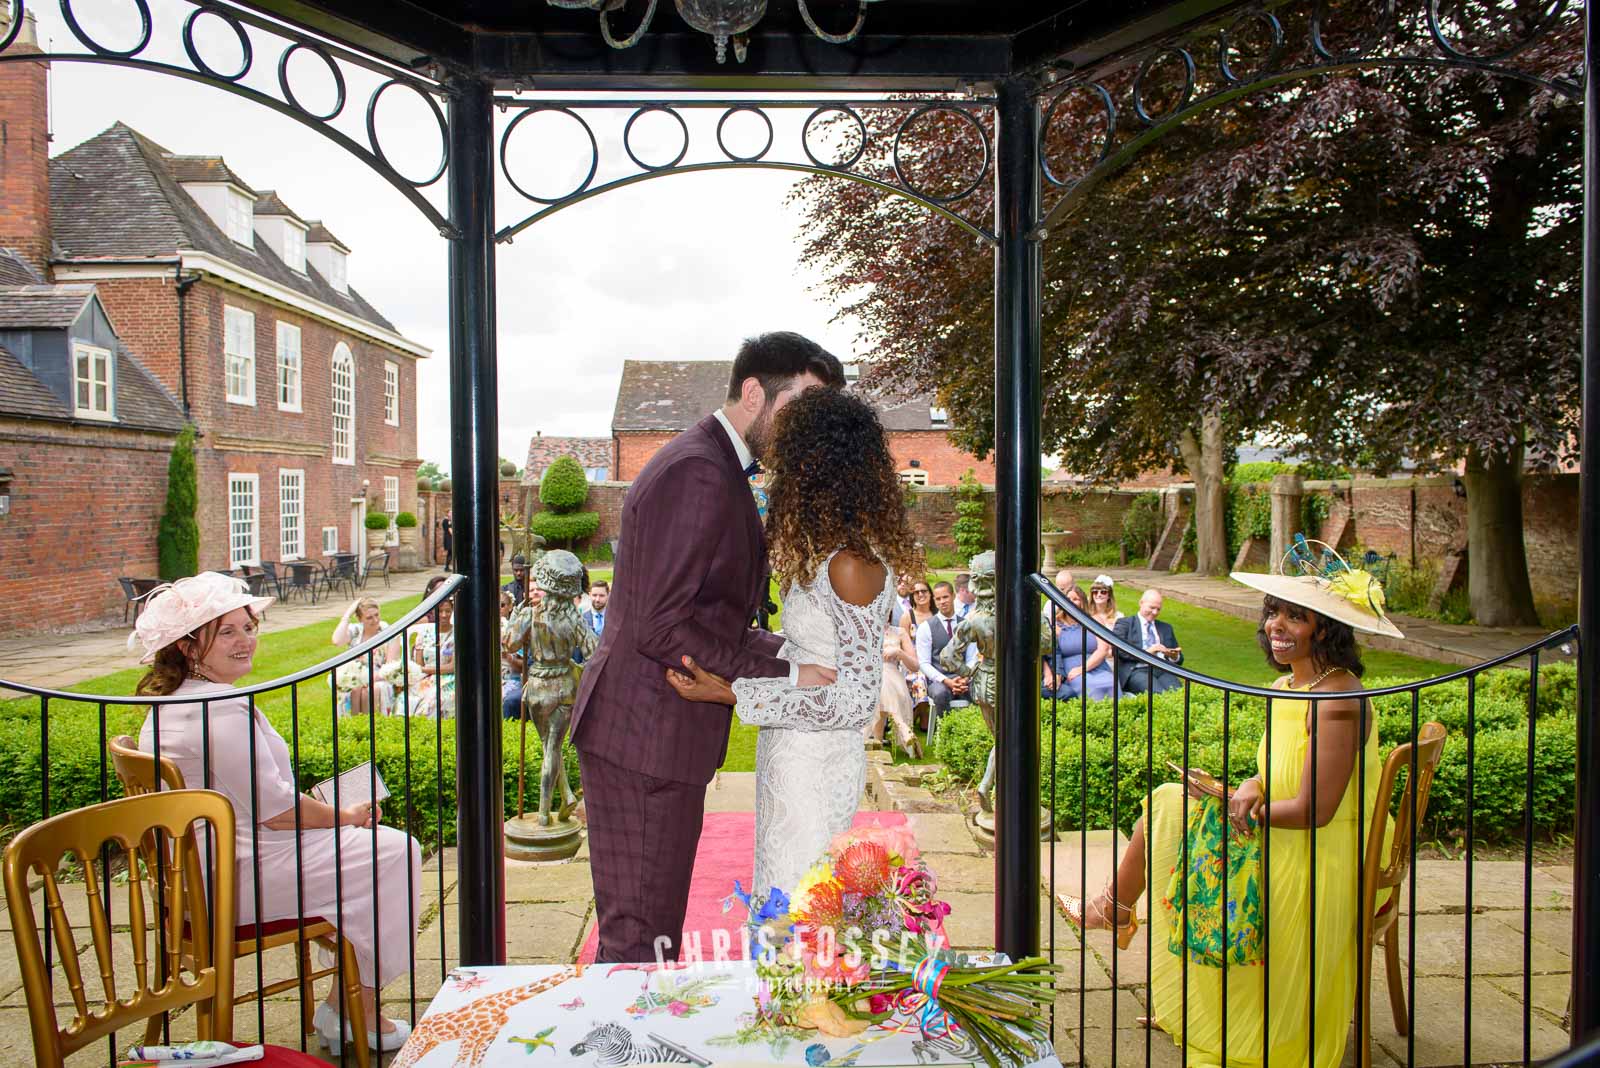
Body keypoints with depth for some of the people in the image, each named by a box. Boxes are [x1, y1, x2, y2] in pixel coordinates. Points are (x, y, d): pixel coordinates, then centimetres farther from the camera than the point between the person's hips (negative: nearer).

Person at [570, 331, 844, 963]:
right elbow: (662, 626, -24)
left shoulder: (710, 467, 16)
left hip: (657, 732, 10)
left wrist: (794, 652, 8)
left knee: (652, 932, 19)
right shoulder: (699, 473, -18)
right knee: (640, 940, 0)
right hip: (645, 740, -10)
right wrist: (784, 675, -19)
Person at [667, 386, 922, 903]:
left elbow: (857, 699, -23)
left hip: (812, 767, -9)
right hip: (792, 757, 9)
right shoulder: (832, 549, 4)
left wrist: (732, 693, -23)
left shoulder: (851, 564, -24)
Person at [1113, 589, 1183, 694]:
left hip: (1162, 671, 4)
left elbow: (1179, 659, 26)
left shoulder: (1166, 627, 28)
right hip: (1137, 670, -4)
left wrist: (1174, 656, 1)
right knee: (1159, 694, -33)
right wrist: (1146, 652, -14)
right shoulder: (1125, 623, 13)